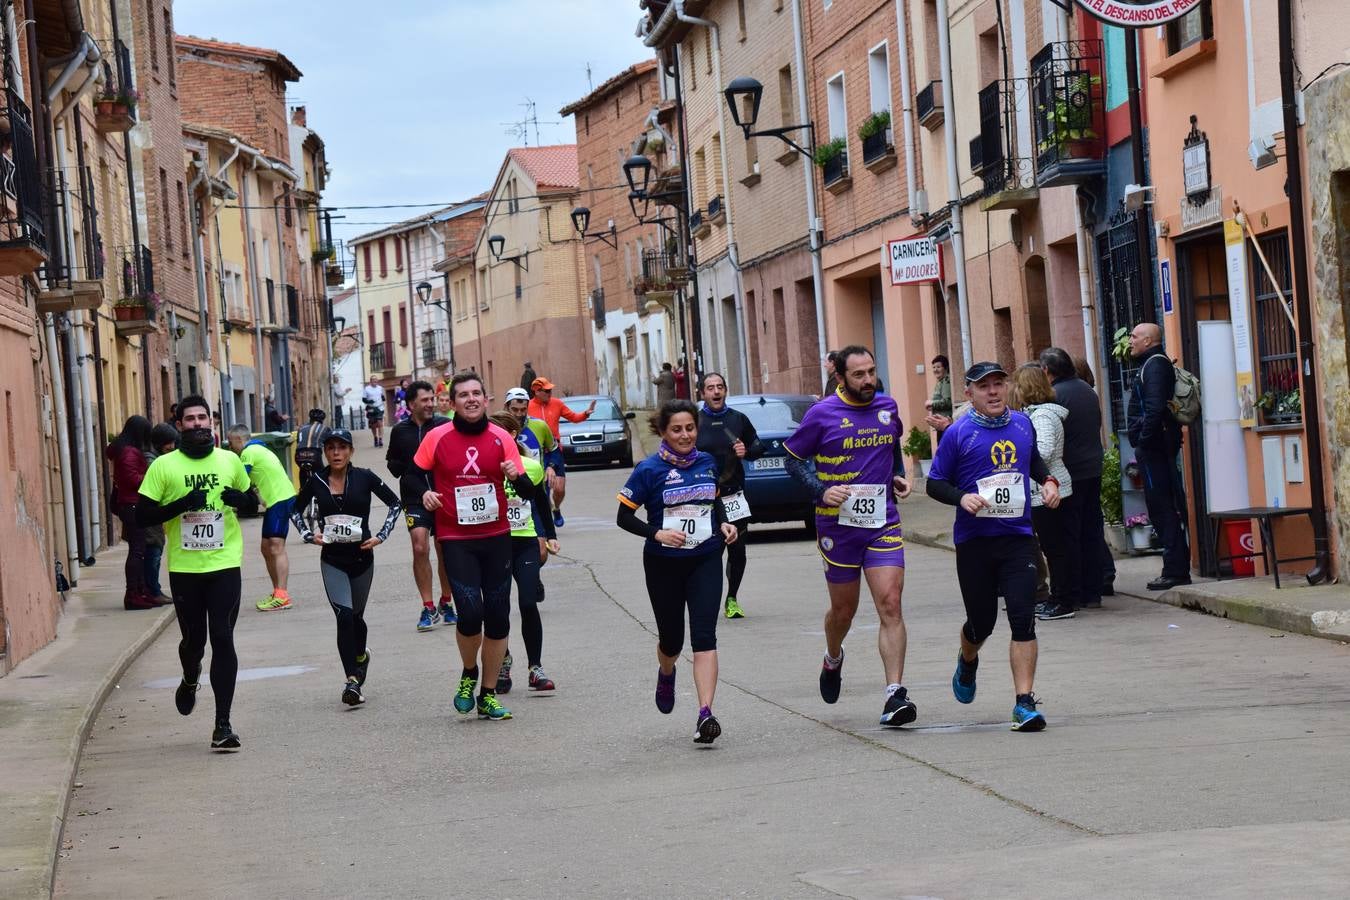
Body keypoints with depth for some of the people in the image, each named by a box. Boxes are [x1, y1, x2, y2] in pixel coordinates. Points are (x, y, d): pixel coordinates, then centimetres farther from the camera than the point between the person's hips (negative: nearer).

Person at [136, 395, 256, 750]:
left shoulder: (230, 461, 6)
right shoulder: (163, 466, -1)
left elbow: (252, 504, 18)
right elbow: (143, 515, -4)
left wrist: (239, 499, -5)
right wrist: (182, 504, -17)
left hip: (225, 565, 0)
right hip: (184, 569, 0)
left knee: (223, 640, -7)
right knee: (193, 639, 10)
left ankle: (223, 724, -5)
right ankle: (190, 680, 47)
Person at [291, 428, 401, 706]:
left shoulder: (364, 478, -7)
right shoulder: (316, 482, -3)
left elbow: (395, 503, 5)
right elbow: (295, 509, 15)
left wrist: (381, 536, -4)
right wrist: (308, 535, -1)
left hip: (362, 558, 0)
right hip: (332, 561, 0)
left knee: (356, 615, 15)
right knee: (344, 616, -16)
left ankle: (360, 655, 47)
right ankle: (352, 681, -15)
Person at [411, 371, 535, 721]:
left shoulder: (501, 439, 0)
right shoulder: (437, 438, -3)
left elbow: (527, 490, 0)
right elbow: (415, 474, 10)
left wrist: (516, 477, -21)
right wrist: (424, 493, -10)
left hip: (497, 537, 2)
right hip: (455, 539, -2)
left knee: (497, 616, 4)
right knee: (470, 611, -16)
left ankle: (488, 695, 18)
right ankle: (469, 675, 14)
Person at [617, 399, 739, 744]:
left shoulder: (707, 462, 4)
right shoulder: (649, 469, -9)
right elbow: (624, 516, -6)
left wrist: (723, 523, 2)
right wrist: (657, 533, -20)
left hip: (706, 561, 2)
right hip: (664, 564, -2)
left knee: (704, 636, -12)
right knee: (671, 638, 12)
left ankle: (705, 714, -19)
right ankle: (666, 675, 49)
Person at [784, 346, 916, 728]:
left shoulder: (887, 407, 6)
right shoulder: (822, 414, -6)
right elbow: (793, 459, 2)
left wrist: (899, 476, 10)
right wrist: (822, 491, -13)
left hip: (884, 524, 2)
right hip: (838, 526, -2)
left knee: (891, 605, -12)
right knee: (843, 610, 11)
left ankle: (895, 695, -15)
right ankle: (833, 660, 45)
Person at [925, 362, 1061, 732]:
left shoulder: (1023, 424, 8)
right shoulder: (959, 433, -5)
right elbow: (935, 483, -1)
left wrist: (1048, 481, 9)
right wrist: (962, 497, -19)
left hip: (1018, 537, 2)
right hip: (974, 539, -2)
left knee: (1023, 618, -11)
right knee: (982, 621, 9)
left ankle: (1024, 702, -9)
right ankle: (967, 661, 45)